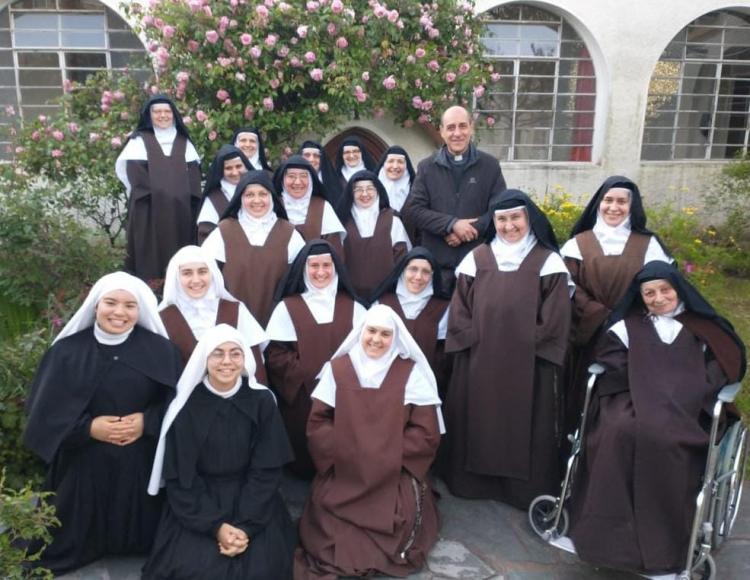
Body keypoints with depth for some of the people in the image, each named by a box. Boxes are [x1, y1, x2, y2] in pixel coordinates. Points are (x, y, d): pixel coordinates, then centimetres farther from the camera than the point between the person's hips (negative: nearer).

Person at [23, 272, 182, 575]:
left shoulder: (160, 350, -5)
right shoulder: (67, 351, -5)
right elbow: (45, 412, -3)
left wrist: (147, 422, -19)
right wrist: (88, 427, -16)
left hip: (141, 462, 0)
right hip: (83, 462, 1)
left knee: (138, 533, 14)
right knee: (76, 538, 16)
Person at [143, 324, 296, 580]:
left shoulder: (262, 401, -7)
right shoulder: (186, 406, -8)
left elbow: (267, 471, -5)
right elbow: (179, 477, -6)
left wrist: (246, 526, -15)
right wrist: (215, 526, -15)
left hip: (252, 504, 0)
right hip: (196, 505, 0)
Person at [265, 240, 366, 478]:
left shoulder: (353, 308, 9)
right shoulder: (288, 307, 2)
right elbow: (275, 355, -4)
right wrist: (312, 377, -14)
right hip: (301, 399, -1)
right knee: (304, 458, 3)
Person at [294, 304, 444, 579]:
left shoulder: (411, 373, -4)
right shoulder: (337, 368, 2)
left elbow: (427, 433, -5)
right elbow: (317, 422, 2)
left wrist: (387, 454, -12)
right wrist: (342, 451, -10)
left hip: (396, 474, -1)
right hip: (342, 471, 1)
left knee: (398, 522, -18)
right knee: (328, 519, -16)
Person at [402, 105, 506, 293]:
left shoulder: (490, 165, 5)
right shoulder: (426, 167, 7)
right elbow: (413, 210, -2)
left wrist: (470, 229, -13)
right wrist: (452, 224, -14)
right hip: (436, 262, 0)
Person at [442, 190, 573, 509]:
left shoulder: (548, 261, -1)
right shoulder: (477, 258, 6)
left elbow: (554, 319, -5)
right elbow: (460, 309, 4)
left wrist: (528, 344, -10)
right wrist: (474, 339, -5)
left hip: (529, 363, -2)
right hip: (479, 359, 2)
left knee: (524, 424, 7)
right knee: (478, 419, 10)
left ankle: (526, 489, 22)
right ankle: (475, 480, 27)